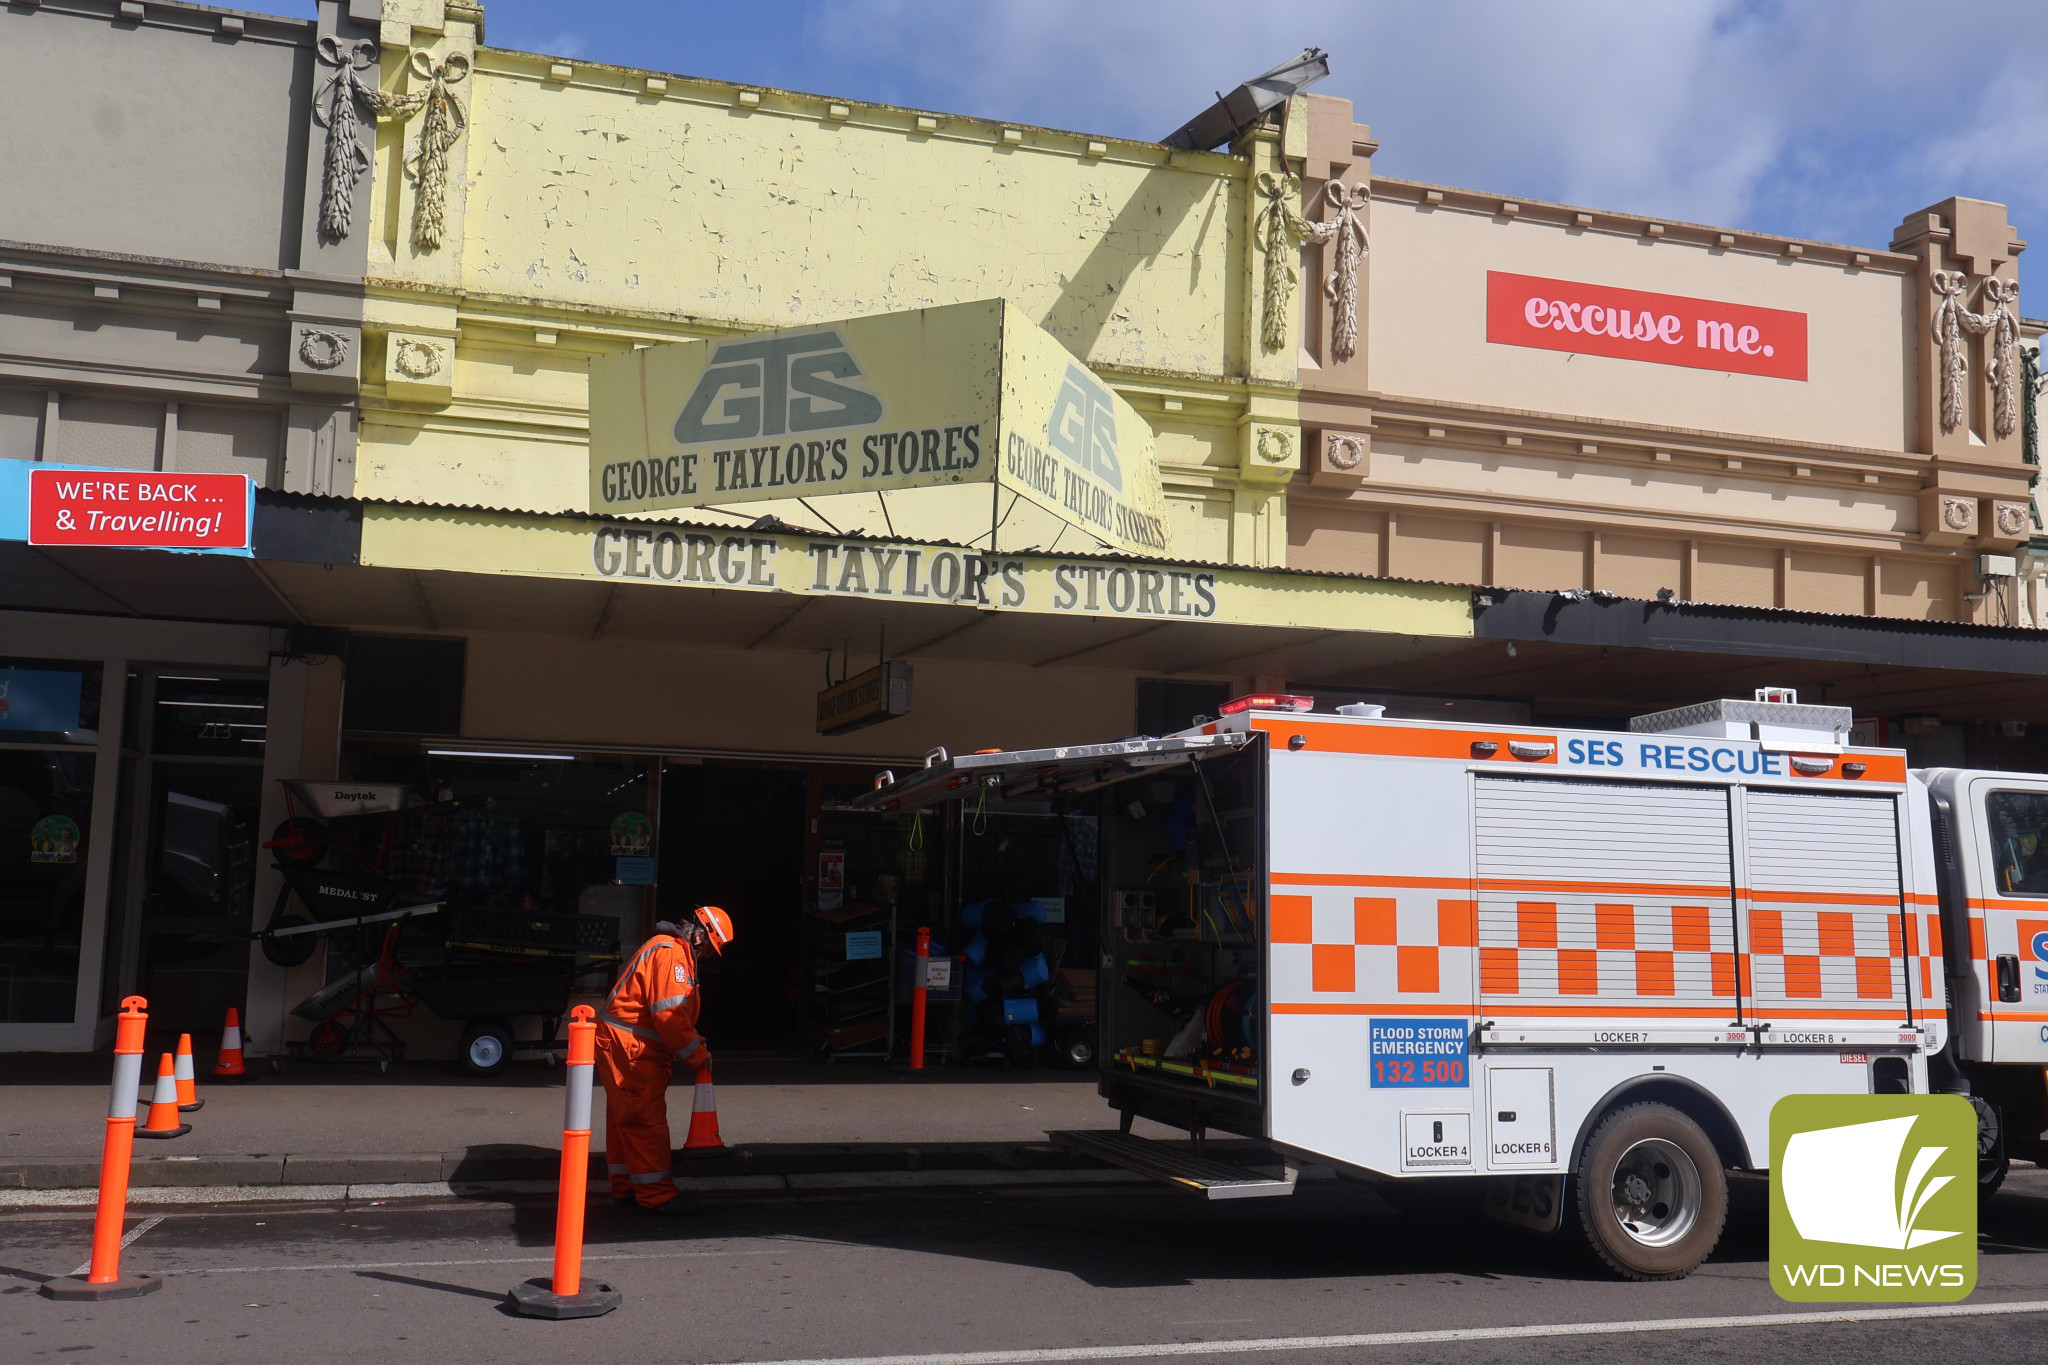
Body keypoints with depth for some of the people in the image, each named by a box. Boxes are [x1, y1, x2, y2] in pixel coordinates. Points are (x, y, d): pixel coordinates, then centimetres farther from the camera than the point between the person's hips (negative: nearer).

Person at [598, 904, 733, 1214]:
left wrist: (694, 1042, 9)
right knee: (647, 1119, -8)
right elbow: (669, 1014, -23)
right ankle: (655, 1194, -5)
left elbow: (675, 1014, 22)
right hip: (629, 1047, -11)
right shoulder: (670, 952, -17)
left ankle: (626, 1186, 23)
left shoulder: (674, 951, 18)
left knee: (625, 1119, 15)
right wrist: (697, 1055, -15)